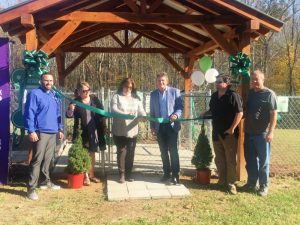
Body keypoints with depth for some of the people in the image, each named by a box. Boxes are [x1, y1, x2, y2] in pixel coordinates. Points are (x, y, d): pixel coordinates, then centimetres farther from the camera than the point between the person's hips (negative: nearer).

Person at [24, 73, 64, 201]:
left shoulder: (54, 95, 17)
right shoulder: (35, 94, -7)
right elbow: (29, 113, -12)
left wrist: (60, 129, 19)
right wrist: (31, 131, -18)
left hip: (53, 132, 7)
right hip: (40, 132, -7)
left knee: (47, 159, 15)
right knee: (37, 160, -9)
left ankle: (46, 181, 28)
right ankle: (31, 188, -6)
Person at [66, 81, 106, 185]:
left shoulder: (95, 99, 2)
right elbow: (69, 115, -12)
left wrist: (103, 128, -1)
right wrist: (70, 110, -35)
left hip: (94, 131, 3)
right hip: (82, 132, -3)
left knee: (92, 153, 13)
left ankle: (91, 175, 25)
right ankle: (86, 177, 10)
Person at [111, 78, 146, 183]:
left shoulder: (136, 98, 12)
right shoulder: (116, 96, 2)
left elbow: (141, 110, 4)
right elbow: (114, 109, -13)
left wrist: (144, 116, -19)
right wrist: (125, 114, -29)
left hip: (132, 130, 3)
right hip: (120, 131, -3)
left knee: (130, 153, 6)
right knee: (121, 152, -1)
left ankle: (128, 174, 18)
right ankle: (122, 174, 9)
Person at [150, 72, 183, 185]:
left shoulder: (175, 91, -1)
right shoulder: (153, 94, 10)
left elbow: (180, 106, -2)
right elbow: (152, 111, 13)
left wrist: (176, 115, -22)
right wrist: (152, 126, 8)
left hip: (171, 125, -4)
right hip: (159, 126, 4)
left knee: (173, 150, -5)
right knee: (163, 151, 9)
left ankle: (175, 175, 0)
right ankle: (166, 173, 19)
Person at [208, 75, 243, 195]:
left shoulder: (233, 95, -12)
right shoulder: (214, 96, 10)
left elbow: (239, 113, -17)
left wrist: (232, 128, -18)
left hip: (229, 133, -7)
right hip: (216, 132, 7)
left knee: (230, 159, 1)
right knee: (219, 159, 14)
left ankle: (231, 183, 9)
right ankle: (222, 180, 26)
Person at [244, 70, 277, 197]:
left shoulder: (269, 94, -7)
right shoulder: (249, 93, 11)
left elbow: (274, 114, -10)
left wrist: (271, 132, -17)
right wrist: (244, 128, 10)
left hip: (262, 133, -6)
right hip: (249, 132, 6)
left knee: (263, 161, 3)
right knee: (250, 160, 13)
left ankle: (264, 186, 13)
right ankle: (251, 183, 25)